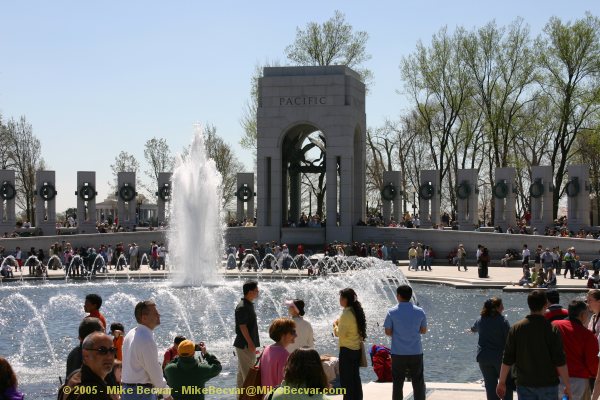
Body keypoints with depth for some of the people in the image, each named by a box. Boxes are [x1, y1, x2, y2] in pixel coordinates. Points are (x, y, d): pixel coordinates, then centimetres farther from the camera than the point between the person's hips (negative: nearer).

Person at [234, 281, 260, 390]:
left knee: (242, 371, 15)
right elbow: (242, 326, -21)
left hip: (247, 344, 10)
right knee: (248, 372, -7)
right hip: (245, 344, -10)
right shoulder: (242, 307, -19)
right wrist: (250, 343, -20)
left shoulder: (248, 304, 12)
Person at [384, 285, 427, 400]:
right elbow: (424, 330, 6)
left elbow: (388, 332, -3)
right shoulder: (420, 311, -2)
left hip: (398, 353, -1)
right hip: (416, 352, 1)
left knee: (398, 382, 9)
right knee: (418, 382, 10)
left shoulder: (392, 312, -7)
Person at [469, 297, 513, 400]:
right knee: (507, 384, 7)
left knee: (490, 385, 9)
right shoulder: (502, 321, -13)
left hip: (483, 358, 4)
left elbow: (473, 329, 23)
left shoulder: (480, 319, 3)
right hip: (500, 357, -4)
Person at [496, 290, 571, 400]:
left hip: (524, 384, 2)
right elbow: (560, 363, -10)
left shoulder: (516, 328, -3)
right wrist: (567, 386, -1)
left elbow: (507, 360, 0)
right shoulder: (552, 329, -10)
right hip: (548, 383, -2)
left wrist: (501, 383, 11)